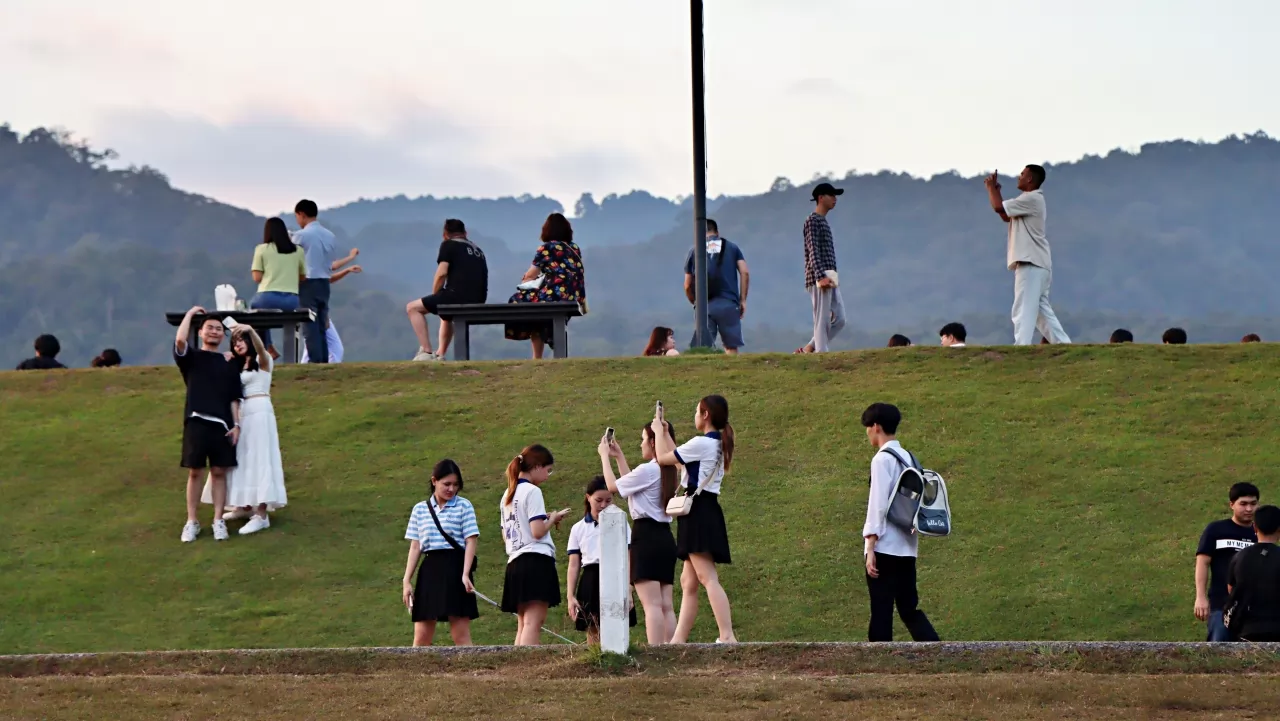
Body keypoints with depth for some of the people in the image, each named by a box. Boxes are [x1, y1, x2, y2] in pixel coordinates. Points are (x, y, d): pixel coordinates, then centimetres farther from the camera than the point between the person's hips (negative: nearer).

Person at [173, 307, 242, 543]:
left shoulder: (228, 364, 14)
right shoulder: (191, 358, 7)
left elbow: (234, 398, 13)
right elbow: (180, 340, -15)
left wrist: (236, 424, 2)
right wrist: (191, 313, -4)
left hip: (221, 424, 2)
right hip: (196, 422, -2)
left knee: (219, 472, 3)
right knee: (194, 472, 1)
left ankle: (218, 521, 6)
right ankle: (192, 522, 6)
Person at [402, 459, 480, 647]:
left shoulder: (463, 506, 2)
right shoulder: (420, 509, 11)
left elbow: (471, 541, -3)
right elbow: (415, 547, 12)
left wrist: (466, 574, -14)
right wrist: (407, 581, 7)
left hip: (455, 568, -3)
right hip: (430, 570, 3)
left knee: (461, 634, -6)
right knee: (421, 637, 2)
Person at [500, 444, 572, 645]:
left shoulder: (508, 494, 18)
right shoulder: (532, 491, -7)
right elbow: (537, 531, -16)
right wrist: (553, 519, 4)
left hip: (515, 562, 9)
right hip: (537, 561, -9)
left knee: (524, 625, 8)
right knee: (533, 623, -15)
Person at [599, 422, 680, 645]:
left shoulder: (647, 470, -11)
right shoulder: (667, 472, 14)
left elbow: (613, 486, 0)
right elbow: (632, 485, 28)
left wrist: (605, 456, 13)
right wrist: (619, 457, 31)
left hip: (646, 536, -9)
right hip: (665, 537, 9)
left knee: (652, 604, -16)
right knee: (666, 605, 4)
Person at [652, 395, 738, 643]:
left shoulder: (701, 443, -13)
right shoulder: (719, 444, 16)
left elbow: (663, 458, -5)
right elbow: (679, 457, 26)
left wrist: (658, 432, 11)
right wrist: (665, 433, 30)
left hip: (698, 511, -10)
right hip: (707, 511, 10)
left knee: (708, 578, -17)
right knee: (688, 582, 11)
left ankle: (727, 636, -26)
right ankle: (678, 640, 12)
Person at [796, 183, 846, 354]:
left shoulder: (824, 222, 23)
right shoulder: (813, 221, -6)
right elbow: (813, 250, -16)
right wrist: (821, 276, -24)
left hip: (829, 277, 9)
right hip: (819, 277, -9)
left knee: (839, 319, 6)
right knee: (822, 320, -10)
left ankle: (808, 349, 11)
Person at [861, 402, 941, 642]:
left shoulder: (882, 459, -10)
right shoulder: (908, 457, 13)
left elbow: (878, 505, -15)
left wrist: (870, 547, -15)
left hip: (885, 548, -7)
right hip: (907, 547, 7)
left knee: (881, 611, -2)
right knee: (909, 607, 10)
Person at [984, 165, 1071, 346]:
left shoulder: (1031, 199, -12)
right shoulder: (1029, 200, 21)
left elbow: (998, 207, -16)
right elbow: (1006, 216, 26)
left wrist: (991, 187, 1)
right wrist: (995, 190, 18)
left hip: (1031, 263, -11)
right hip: (1035, 264, 11)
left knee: (1024, 310, -15)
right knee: (1042, 310, 13)